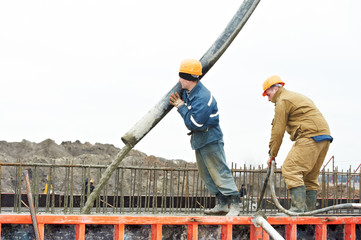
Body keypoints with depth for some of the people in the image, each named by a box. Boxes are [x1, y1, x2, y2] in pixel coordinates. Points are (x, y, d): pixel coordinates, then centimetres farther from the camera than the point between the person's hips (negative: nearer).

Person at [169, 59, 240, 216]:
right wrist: (181, 105, 7)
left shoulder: (202, 98, -26)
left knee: (219, 171, -9)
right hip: (199, 140, 10)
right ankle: (222, 204, 17)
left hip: (210, 139, -10)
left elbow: (194, 124, -28)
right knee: (206, 174, 12)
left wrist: (181, 107, -19)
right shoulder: (187, 92, 3)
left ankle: (234, 204, -4)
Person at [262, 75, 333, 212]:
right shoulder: (298, 97, 31)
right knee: (310, 176, 13)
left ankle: (298, 207, -22)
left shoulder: (283, 101, 0)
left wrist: (272, 154, 5)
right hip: (325, 136, 10)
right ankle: (309, 210, 12)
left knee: (290, 170, -14)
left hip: (310, 137, -10)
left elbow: (278, 130, -3)